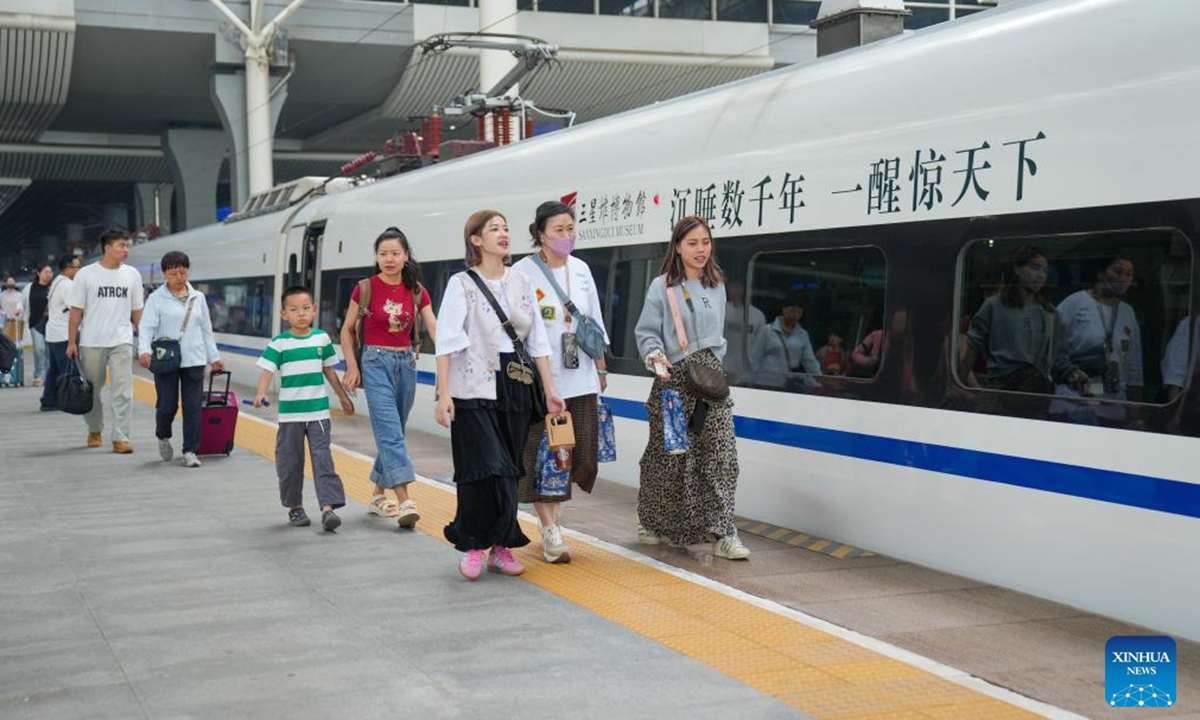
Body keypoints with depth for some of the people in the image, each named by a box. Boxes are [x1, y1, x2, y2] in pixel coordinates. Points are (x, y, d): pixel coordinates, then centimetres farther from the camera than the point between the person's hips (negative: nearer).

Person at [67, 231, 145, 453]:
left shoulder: (132, 275, 5)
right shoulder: (86, 274, -2)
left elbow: (137, 311, 10)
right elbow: (76, 311, 0)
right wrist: (71, 342, -4)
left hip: (121, 342, 1)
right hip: (91, 342, -1)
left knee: (122, 392, -7)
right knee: (91, 390, 11)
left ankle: (120, 437, -5)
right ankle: (95, 430, 31)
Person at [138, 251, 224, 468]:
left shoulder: (198, 297, 13)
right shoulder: (156, 298, 0)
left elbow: (206, 329, 18)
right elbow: (146, 326, -9)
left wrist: (214, 357, 18)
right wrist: (144, 350, -26)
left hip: (194, 360, 3)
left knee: (193, 407, -1)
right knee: (167, 405, -1)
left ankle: (190, 452, 6)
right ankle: (163, 437, 30)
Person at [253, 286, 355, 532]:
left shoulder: (322, 338, 5)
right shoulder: (279, 343, -3)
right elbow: (267, 370, -11)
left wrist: (343, 396, 22)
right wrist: (261, 393, -29)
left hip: (318, 411, 1)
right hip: (290, 413, -1)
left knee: (322, 458, -7)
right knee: (290, 462, 6)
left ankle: (328, 507, -11)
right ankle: (295, 508, 21)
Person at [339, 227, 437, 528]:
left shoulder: (416, 291, 3)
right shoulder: (366, 288, -4)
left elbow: (434, 328, -5)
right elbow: (347, 329, 4)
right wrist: (352, 366, -6)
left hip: (406, 362, 4)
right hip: (376, 362, -4)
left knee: (393, 432, 11)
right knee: (390, 431, -14)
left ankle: (378, 496, 25)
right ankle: (404, 502, -22)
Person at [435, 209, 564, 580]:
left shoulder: (521, 282, 11)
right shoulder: (462, 284, -2)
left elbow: (538, 341, 11)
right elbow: (447, 342, -8)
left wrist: (549, 390, 7)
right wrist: (443, 394, -15)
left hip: (516, 389, 4)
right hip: (475, 390, -4)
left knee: (509, 472, 6)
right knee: (486, 470, -11)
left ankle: (501, 545, 16)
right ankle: (473, 546, 3)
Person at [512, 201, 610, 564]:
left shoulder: (581, 269, 11)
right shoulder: (523, 272, -7)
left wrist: (601, 368, 19)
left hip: (580, 378, 5)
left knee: (584, 455, 4)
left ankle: (552, 506, 28)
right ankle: (550, 530, 9)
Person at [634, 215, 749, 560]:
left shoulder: (716, 286, 12)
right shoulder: (662, 287, -3)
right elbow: (646, 332, -4)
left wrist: (713, 361, 9)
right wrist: (655, 356, -21)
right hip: (673, 380, -3)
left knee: (721, 452, -9)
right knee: (666, 457, 7)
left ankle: (721, 532, -7)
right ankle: (651, 524, 27)